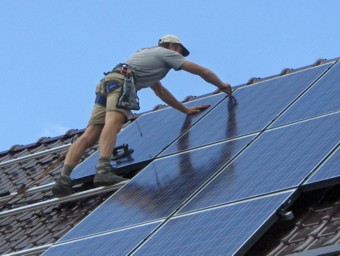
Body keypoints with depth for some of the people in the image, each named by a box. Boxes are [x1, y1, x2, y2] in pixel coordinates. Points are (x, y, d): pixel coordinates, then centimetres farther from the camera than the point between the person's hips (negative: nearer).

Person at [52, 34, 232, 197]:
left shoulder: (149, 54, 42)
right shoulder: (167, 53, 20)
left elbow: (160, 91, 50)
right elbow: (202, 71, 23)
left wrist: (186, 110, 54)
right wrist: (222, 86, 39)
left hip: (105, 83, 8)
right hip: (121, 82, -8)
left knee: (90, 135, -7)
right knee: (113, 122, -30)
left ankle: (64, 179, -23)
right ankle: (103, 170, -54)